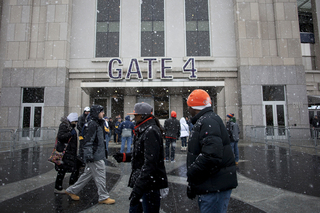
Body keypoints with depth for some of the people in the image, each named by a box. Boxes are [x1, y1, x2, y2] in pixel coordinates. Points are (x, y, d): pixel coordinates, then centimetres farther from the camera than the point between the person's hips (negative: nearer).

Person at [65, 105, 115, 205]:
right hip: (95, 156, -10)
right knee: (100, 176, 0)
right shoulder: (93, 124, -17)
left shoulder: (98, 124, 15)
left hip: (98, 155, 10)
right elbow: (89, 141, -21)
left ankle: (71, 190, 32)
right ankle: (103, 197, 13)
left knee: (87, 174, 19)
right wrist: (89, 154, -25)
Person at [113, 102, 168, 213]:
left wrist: (138, 187, -29)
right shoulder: (142, 130, 11)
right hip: (141, 180, 10)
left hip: (149, 183, -10)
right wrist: (124, 156, 9)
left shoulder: (151, 131, -22)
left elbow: (150, 163, -28)